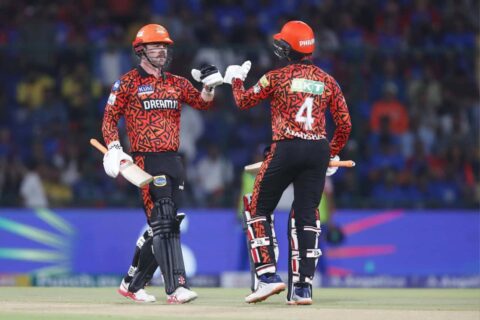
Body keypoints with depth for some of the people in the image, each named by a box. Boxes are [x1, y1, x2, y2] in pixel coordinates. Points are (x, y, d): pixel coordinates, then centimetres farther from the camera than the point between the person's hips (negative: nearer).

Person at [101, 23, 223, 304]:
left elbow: (202, 102, 5)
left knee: (165, 226, 8)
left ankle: (134, 284, 21)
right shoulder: (128, 82, 2)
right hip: (147, 161, -6)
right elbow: (110, 118, 1)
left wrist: (210, 87, -16)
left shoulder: (177, 83, 16)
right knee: (163, 223, -16)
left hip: (174, 161, 6)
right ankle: (177, 288, -23)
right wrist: (114, 148, -13)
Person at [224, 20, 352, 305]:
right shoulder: (328, 81, 9)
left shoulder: (277, 77, -1)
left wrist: (236, 79, 30)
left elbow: (244, 101, 11)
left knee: (259, 210, 10)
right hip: (319, 151, 4)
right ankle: (303, 287, 4)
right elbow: (345, 124, 9)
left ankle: (268, 276, -3)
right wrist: (333, 154, 22)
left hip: (286, 149, -4)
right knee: (306, 217, 9)